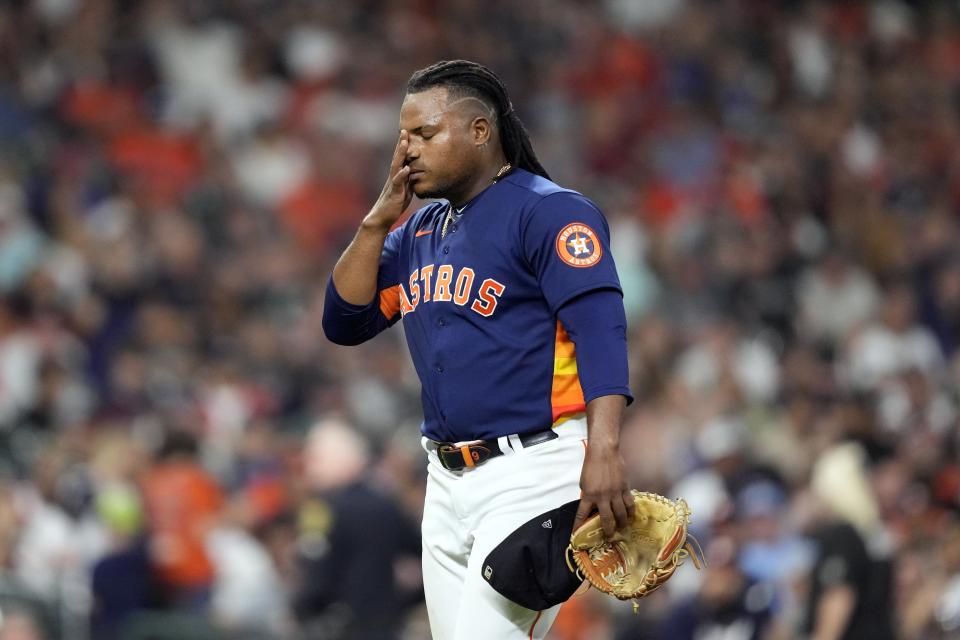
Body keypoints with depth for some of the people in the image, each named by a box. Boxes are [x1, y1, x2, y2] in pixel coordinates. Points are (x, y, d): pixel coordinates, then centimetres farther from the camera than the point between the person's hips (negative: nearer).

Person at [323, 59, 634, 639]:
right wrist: (378, 222, 2)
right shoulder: (417, 233, 17)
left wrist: (603, 449, -32)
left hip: (534, 475, -8)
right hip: (448, 480, 8)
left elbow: (600, 327, -19)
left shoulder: (549, 212, -8)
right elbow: (344, 323, 13)